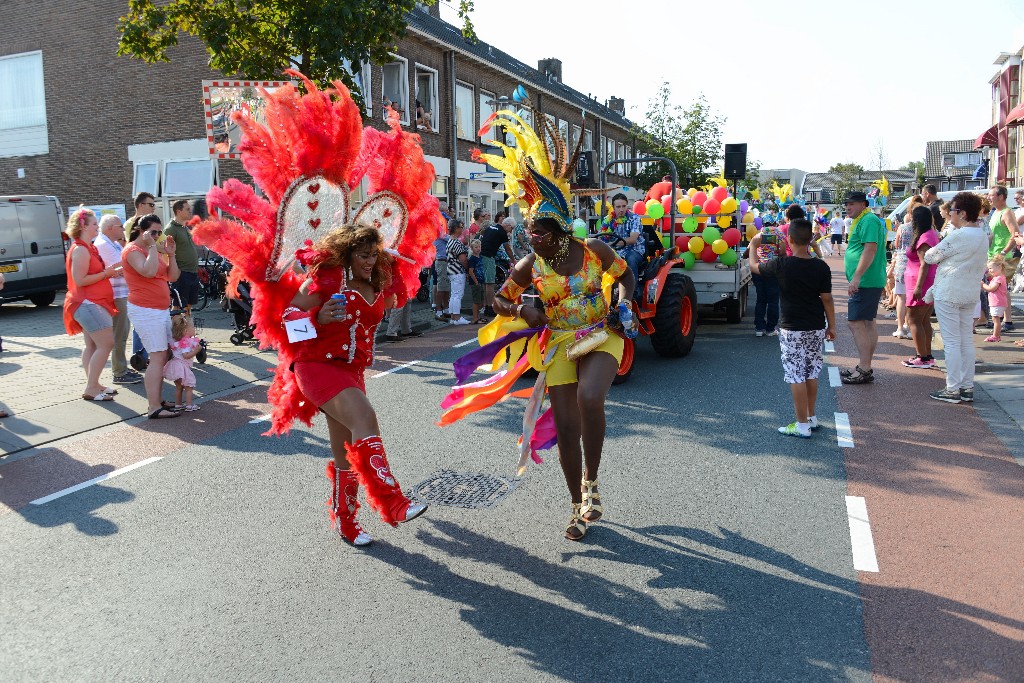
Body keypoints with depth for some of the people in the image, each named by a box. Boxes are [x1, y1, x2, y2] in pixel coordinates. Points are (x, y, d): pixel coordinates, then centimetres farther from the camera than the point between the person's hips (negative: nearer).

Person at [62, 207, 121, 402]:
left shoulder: (89, 248, 15)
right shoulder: (80, 250, -16)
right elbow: (80, 280, -21)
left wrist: (110, 271, 10)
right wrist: (106, 273, -16)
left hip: (93, 303, 11)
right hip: (88, 303, -11)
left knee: (93, 345, 13)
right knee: (106, 344, -12)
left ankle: (93, 385, 19)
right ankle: (91, 388, -8)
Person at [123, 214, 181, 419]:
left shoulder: (156, 252, 18)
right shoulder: (133, 250, -8)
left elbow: (172, 277, 13)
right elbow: (148, 271, -27)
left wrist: (170, 254, 2)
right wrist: (152, 246, -18)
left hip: (162, 310, 9)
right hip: (146, 311, -9)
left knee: (164, 356, 10)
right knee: (158, 357, -13)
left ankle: (158, 400, 19)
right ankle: (154, 408, -13)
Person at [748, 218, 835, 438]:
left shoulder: (781, 265, -13)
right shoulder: (821, 267, -5)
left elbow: (754, 266, 4)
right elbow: (827, 299, -1)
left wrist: (754, 245, 22)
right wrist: (831, 326, 10)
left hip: (792, 330, -4)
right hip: (817, 328, 4)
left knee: (796, 376, 0)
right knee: (811, 373, 17)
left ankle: (802, 425, 2)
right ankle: (811, 418, 28)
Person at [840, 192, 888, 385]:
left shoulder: (868, 220, -13)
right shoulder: (862, 221, 19)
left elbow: (870, 249, -23)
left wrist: (856, 277, -28)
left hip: (865, 282, -11)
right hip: (871, 282, 11)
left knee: (856, 322, -12)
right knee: (867, 322, 13)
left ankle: (864, 370, -11)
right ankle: (865, 367, 21)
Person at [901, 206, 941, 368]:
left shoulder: (923, 238, -17)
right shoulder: (932, 234, 15)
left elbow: (924, 264, -22)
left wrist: (918, 287, -25)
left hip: (920, 283, -10)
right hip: (930, 285, 10)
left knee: (914, 320, -6)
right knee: (925, 320, 13)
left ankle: (923, 358, -6)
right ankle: (928, 356, 17)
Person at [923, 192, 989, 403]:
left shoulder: (958, 236, -18)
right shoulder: (982, 236, 11)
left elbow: (930, 257, -12)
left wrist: (932, 251, 13)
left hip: (949, 294, -9)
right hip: (970, 294, 9)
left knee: (951, 342, -4)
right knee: (967, 340, 12)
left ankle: (952, 389, -1)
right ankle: (967, 387, 17)